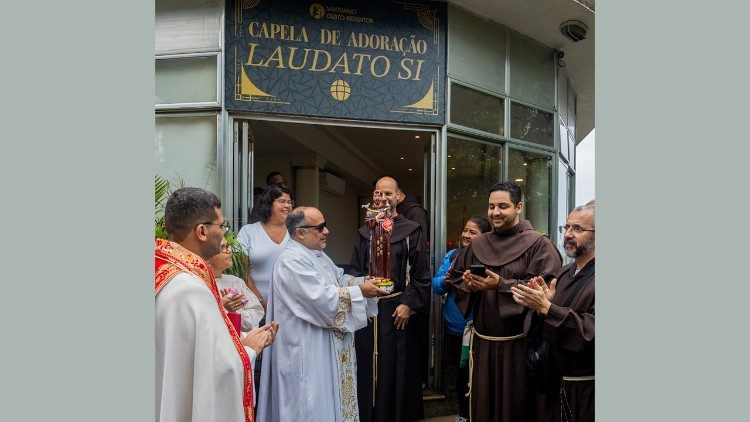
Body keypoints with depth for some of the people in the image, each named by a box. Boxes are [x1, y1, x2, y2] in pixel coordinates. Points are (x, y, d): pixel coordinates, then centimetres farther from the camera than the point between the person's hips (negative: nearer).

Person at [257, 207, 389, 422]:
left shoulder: (318, 255, 10)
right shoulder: (292, 260, -22)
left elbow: (339, 279, 18)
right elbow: (323, 299, -26)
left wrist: (363, 282, 0)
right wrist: (359, 291, -17)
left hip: (330, 345, 10)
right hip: (309, 348, -10)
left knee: (333, 396, 18)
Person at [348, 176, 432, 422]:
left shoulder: (411, 231, -2)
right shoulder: (365, 232, 10)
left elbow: (421, 274, -4)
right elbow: (355, 269, 13)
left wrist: (408, 303, -12)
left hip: (397, 309, -3)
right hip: (368, 308, 3)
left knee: (396, 368, 4)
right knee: (367, 368, 8)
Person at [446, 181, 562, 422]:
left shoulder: (538, 245, -6)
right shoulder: (478, 245, 9)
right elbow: (455, 277, 13)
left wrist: (501, 285, -23)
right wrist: (469, 284, -9)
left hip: (518, 344, -4)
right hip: (482, 340, 4)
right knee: (481, 402, 12)